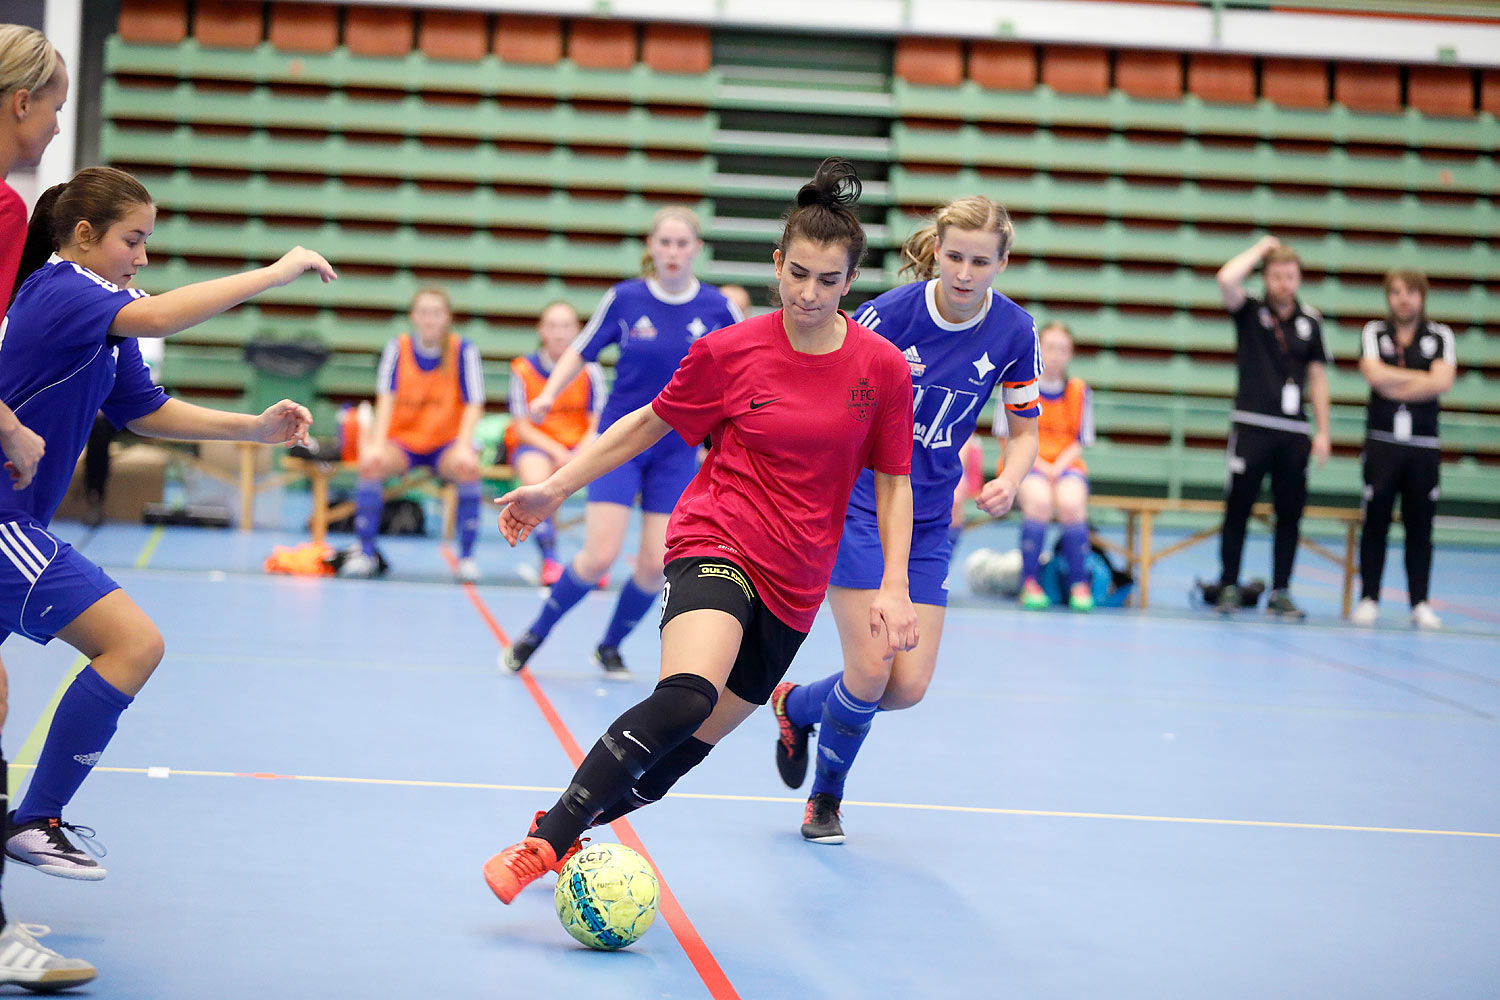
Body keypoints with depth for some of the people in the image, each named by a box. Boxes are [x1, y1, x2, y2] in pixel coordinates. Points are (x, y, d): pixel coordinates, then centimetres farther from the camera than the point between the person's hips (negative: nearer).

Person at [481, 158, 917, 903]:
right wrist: (556, 488, 7)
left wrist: (894, 586, -1)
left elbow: (891, 480, 7)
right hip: (717, 541, -3)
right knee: (687, 696, -30)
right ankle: (540, 844, -25)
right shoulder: (730, 352, -5)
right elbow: (651, 422, 9)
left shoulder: (882, 367, -2)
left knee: (692, 745, 2)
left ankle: (570, 829, 23)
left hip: (794, 584, 3)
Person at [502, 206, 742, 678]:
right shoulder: (624, 299, -8)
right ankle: (534, 634, 9)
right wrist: (549, 393, -13)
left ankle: (610, 646, 21)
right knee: (600, 555, -13)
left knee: (655, 564, -4)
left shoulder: (717, 308, -6)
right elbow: (581, 351, 3)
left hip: (677, 449, 2)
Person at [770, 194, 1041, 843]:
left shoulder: (1014, 332, -5)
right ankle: (826, 797, 17)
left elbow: (1024, 430, 6)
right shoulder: (891, 312, -16)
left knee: (909, 685, -3)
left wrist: (1008, 482, -15)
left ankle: (797, 705, 30)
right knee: (871, 671, -14)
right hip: (857, 503, -4)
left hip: (928, 520, 4)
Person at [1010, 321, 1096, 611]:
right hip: (1025, 463, -2)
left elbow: (1079, 443, 8)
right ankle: (1030, 583, -26)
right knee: (1039, 500, -35)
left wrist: (1058, 467, -12)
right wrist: (1039, 465, -14)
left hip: (1065, 464, 2)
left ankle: (1079, 584, -21)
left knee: (1071, 502, -32)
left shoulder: (1079, 391, 7)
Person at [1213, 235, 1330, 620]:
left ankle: (1280, 592, 10)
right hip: (1252, 425, -3)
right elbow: (1226, 279, -18)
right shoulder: (1249, 312, 3)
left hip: (1294, 431, 3)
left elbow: (1318, 377, 13)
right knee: (1238, 508, -2)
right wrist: (1260, 248, -5)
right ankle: (1229, 587, 6)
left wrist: (1323, 431, 7)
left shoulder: (1310, 321, 11)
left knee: (1290, 513, 3)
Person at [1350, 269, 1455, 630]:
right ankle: (1368, 599, 6)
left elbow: (1443, 381, -9)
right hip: (1381, 442, 0)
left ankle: (1421, 604, 7)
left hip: (1424, 446, 0)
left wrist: (1395, 387, -9)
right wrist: (1422, 378, -6)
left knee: (1420, 528, 1)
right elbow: (1375, 373, -11)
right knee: (1374, 524, 0)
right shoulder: (1374, 332, 7)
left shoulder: (1440, 336, 7)